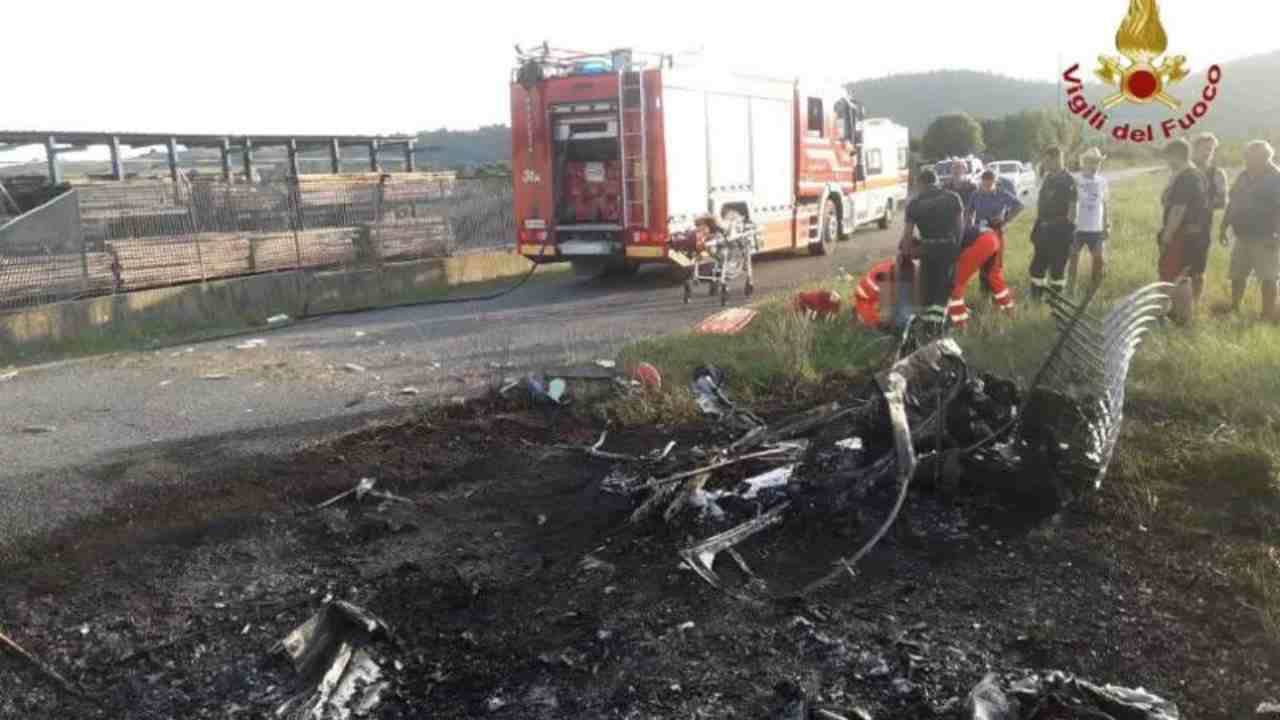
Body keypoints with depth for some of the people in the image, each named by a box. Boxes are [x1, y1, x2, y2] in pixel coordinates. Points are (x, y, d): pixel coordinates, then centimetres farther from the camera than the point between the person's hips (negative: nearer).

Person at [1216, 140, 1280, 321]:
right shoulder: (1244, 176, 9)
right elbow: (1232, 203, 16)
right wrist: (1223, 228, 14)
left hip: (1264, 238, -7)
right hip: (1242, 236, 7)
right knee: (1237, 274, 14)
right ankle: (1234, 307, 28)